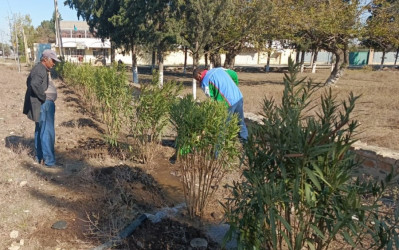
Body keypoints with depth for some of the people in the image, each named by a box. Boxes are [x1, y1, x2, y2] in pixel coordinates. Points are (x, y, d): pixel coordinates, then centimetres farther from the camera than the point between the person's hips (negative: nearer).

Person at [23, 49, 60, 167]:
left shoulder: (41, 69, 15)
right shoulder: (40, 69, -16)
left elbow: (29, 81, 28)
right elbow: (34, 84, -33)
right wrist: (43, 97, -20)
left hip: (43, 105, 11)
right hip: (43, 105, -11)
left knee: (40, 131, 16)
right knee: (47, 132, -9)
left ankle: (39, 157, 27)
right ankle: (48, 160, -5)